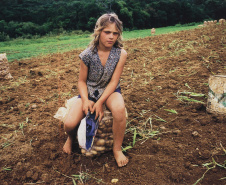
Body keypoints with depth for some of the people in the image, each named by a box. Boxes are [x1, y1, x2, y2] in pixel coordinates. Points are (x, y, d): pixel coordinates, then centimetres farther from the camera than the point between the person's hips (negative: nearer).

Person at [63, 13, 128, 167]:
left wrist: (100, 103, -24)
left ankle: (117, 149, -12)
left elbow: (113, 82, -14)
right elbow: (82, 81, -4)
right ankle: (71, 138, 23)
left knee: (119, 109, -37)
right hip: (89, 91, 1)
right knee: (69, 124, -20)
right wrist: (85, 100, -20)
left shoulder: (121, 54, -14)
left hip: (110, 91, 0)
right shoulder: (87, 55, -13)